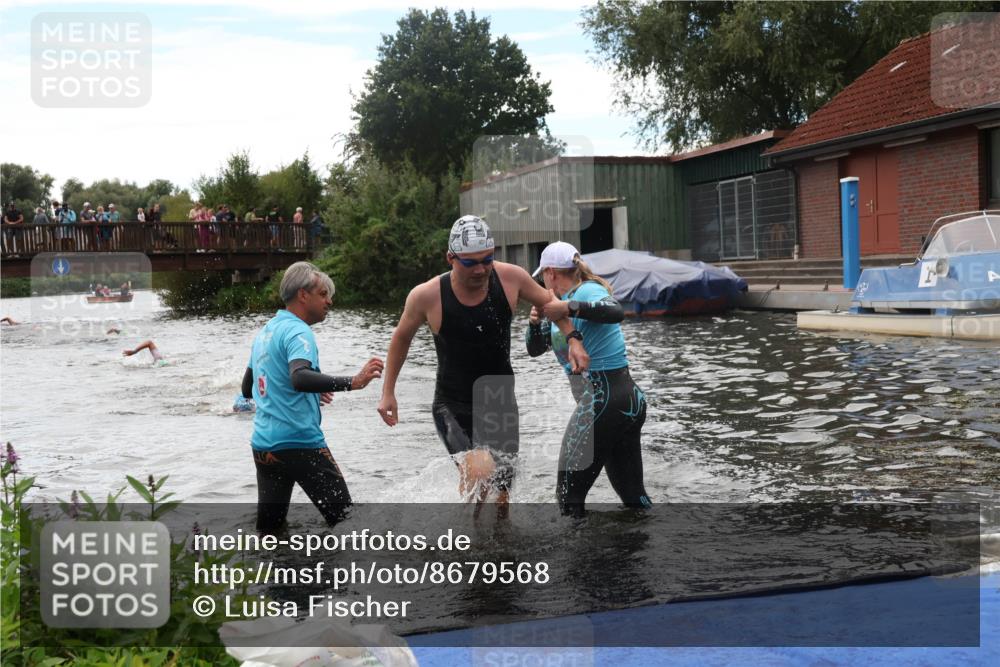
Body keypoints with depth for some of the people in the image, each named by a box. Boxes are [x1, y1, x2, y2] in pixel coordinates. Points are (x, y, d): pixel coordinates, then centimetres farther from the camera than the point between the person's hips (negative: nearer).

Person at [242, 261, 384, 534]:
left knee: (268, 529, 12)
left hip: (263, 446, 8)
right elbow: (299, 377, -31)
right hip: (300, 443, -8)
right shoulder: (297, 331, -11)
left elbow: (248, 389, 26)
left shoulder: (265, 332, 16)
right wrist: (352, 383, -39)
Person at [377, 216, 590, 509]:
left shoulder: (509, 277, -12)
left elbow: (548, 302, 7)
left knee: (501, 497, 11)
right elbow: (401, 337, 3)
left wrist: (573, 339, -7)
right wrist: (388, 392, 5)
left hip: (501, 402, 3)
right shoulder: (427, 296, -17)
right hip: (452, 406, -3)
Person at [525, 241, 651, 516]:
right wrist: (535, 321, -3)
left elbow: (616, 312, -31)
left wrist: (570, 308, -39)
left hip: (601, 399, -10)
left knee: (569, 493, -2)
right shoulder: (567, 299, 19)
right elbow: (535, 349, 16)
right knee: (633, 494, 17)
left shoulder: (587, 290, -8)